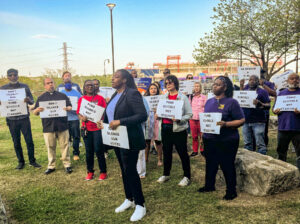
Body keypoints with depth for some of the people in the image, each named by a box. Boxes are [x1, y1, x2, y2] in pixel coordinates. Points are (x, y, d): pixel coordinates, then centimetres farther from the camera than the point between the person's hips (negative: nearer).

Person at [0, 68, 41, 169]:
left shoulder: (24, 86, 4)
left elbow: (32, 101, 5)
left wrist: (28, 100, -20)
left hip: (24, 118, 0)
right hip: (12, 119, 1)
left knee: (29, 140, 0)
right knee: (16, 142, 8)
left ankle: (32, 161, 13)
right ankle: (21, 162, 21)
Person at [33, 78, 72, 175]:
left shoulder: (62, 95, 11)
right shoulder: (41, 98, 12)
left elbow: (70, 107, 9)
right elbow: (35, 113, 10)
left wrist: (67, 108, -15)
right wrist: (37, 110, -14)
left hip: (62, 126, -1)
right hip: (48, 127, 1)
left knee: (64, 146, 2)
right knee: (50, 147, 8)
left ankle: (67, 165, 11)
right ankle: (51, 166, 20)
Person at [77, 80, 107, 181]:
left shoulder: (100, 98, 2)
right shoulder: (81, 99, 8)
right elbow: (78, 113, 7)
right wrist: (82, 118, -15)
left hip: (98, 128, -2)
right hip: (86, 128, 2)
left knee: (99, 150, -1)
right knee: (89, 151, 8)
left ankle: (103, 172, 12)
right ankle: (90, 172, 22)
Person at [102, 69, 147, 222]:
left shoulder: (132, 94, -16)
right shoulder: (115, 95, 10)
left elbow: (143, 116, -24)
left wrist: (120, 122, -29)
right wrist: (104, 122, 2)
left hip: (129, 140, -8)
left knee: (130, 171, -1)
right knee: (124, 170, 17)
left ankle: (140, 205, 16)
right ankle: (129, 200, 34)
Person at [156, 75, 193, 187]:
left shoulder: (183, 97, -6)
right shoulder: (164, 97, 10)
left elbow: (189, 114, -7)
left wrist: (179, 119, -23)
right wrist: (158, 115, -2)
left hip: (178, 129, -5)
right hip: (165, 127, 5)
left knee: (182, 153, 3)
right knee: (166, 152, 15)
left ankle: (187, 177, 17)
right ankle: (166, 174, 31)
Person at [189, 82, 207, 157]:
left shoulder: (204, 97, 0)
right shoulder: (191, 97, 8)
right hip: (192, 119, 3)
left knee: (202, 136, 3)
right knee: (194, 136, 8)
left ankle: (202, 150, 18)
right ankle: (195, 151, 18)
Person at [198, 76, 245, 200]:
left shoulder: (231, 102, -9)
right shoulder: (209, 101, 10)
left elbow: (241, 120, -10)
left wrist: (225, 124, -24)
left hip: (227, 141, -6)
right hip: (209, 139, 6)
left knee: (227, 166, 6)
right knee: (210, 163, 19)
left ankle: (231, 191, 23)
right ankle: (209, 185, 37)